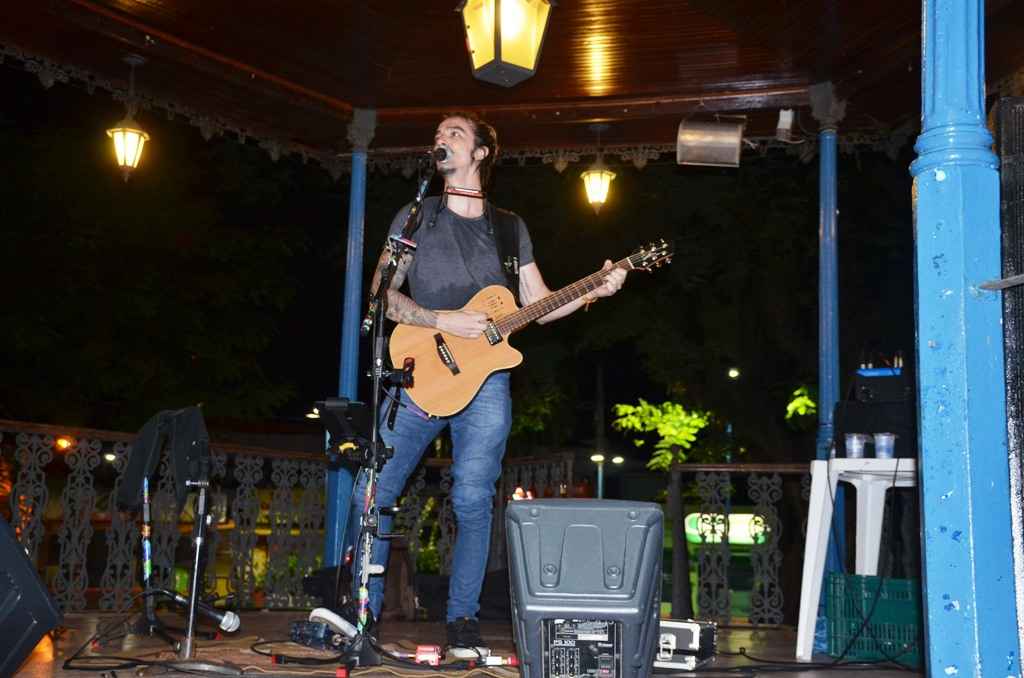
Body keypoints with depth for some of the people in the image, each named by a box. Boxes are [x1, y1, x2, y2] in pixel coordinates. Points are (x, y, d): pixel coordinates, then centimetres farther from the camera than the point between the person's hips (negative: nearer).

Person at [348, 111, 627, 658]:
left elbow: (540, 305, 13)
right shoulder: (414, 217, 8)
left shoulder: (509, 227, 13)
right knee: (371, 494, -2)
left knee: (473, 501, -6)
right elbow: (382, 294, 0)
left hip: (485, 380, 0)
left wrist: (595, 291, -2)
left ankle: (462, 620, 8)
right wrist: (442, 320, -14)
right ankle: (365, 609, 14)